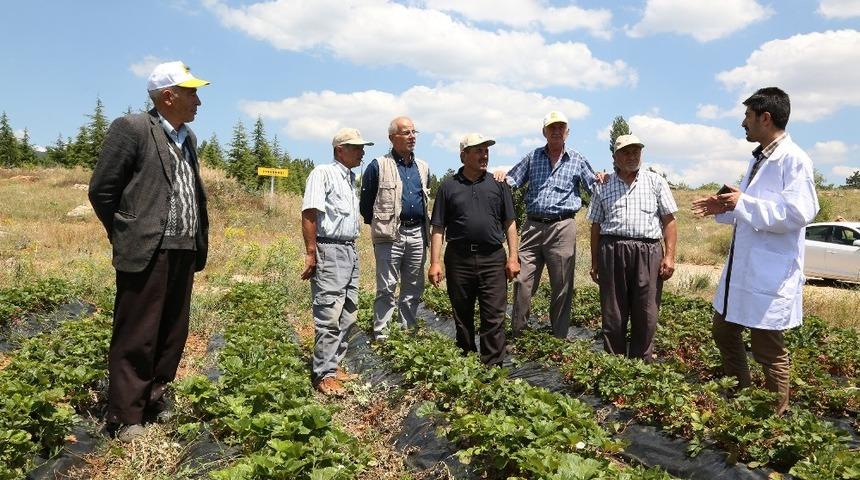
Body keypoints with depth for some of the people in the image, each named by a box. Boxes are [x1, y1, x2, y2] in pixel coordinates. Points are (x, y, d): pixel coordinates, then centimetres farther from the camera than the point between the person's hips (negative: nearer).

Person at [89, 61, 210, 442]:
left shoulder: (188, 138, 17)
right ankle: (125, 420, 11)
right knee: (136, 338, 0)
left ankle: (155, 405, 26)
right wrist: (128, 236, 1)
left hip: (183, 253, 7)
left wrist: (200, 241, 13)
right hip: (147, 253, -7)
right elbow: (101, 190, -5)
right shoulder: (132, 128, -5)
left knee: (172, 337, 12)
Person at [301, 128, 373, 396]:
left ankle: (334, 365, 21)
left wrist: (352, 248, 17)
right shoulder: (323, 173, -8)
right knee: (329, 315, -8)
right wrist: (310, 253, -20)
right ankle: (323, 374, -1)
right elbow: (309, 214, -16)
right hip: (329, 250, -9)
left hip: (350, 250, 9)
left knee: (348, 315, 11)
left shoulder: (351, 177, 18)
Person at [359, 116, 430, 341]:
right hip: (390, 235, -5)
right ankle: (380, 335, 7)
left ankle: (408, 331, 23)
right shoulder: (378, 166, -4)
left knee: (414, 288, 11)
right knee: (386, 289, -2)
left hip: (417, 234, 6)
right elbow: (366, 203, 1)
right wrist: (379, 226, 6)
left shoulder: (423, 167, 13)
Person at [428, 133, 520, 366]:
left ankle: (493, 367, 5)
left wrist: (513, 257, 1)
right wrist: (435, 263, -3)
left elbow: (509, 224, 9)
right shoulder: (448, 187, 7)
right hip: (459, 259, 0)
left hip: (493, 259, 0)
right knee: (462, 318, 10)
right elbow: (438, 229, 4)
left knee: (494, 318, -2)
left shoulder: (498, 185, 10)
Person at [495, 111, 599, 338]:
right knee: (522, 281, -1)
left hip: (562, 228, -1)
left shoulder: (578, 160, 9)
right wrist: (502, 175, -7)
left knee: (562, 286, 5)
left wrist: (601, 180, -13)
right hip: (532, 226, 1)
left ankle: (559, 338, 16)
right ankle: (517, 334, 10)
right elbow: (512, 180, 15)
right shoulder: (532, 157, 13)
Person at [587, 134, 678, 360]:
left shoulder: (656, 182, 10)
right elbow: (596, 226, 15)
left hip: (647, 253, -1)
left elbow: (669, 221, 6)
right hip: (611, 251, 1)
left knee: (646, 316, 1)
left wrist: (670, 256, -5)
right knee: (612, 315, 5)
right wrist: (594, 263, 12)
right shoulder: (603, 187, 13)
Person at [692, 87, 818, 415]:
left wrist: (743, 203, -23)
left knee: (768, 349, 4)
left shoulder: (793, 159, -15)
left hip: (771, 274, -10)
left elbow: (799, 212, -25)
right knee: (723, 332, 19)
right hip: (742, 268, 10)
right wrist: (724, 208, 6)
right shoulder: (759, 159, 14)